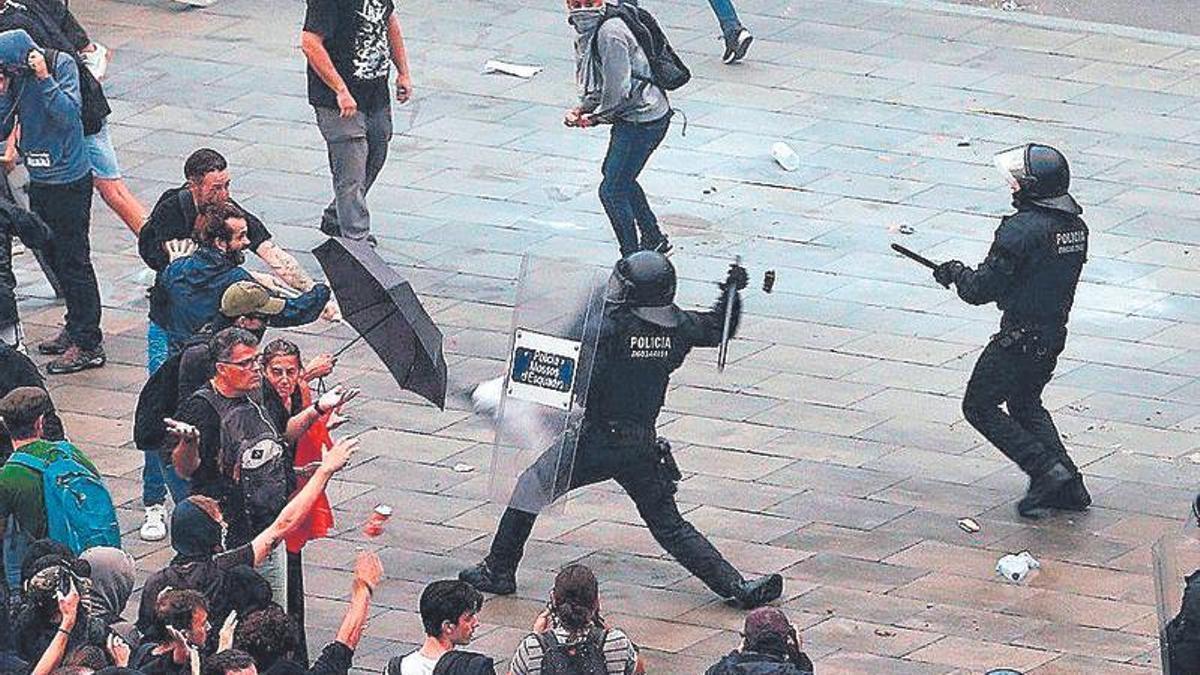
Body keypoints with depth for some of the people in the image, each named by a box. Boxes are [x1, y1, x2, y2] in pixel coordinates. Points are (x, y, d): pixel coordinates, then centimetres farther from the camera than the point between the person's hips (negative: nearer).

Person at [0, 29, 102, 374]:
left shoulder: (61, 64, -15)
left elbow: (69, 114, -24)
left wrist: (44, 78, -28)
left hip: (69, 180, -7)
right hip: (40, 181, 7)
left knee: (73, 260, -3)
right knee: (55, 257, 16)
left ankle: (87, 344, 2)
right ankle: (75, 328, 30)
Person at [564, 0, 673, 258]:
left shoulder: (610, 33, -23)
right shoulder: (587, 35, 8)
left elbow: (617, 89, -24)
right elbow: (598, 86, 17)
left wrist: (594, 117, -8)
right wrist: (580, 109, -1)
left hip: (642, 119, -11)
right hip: (629, 118, 11)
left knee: (611, 190, -6)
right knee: (615, 174, 27)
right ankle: (654, 239, 41)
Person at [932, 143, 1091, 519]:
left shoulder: (1021, 230, -23)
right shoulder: (1074, 226, 4)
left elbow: (983, 288, -19)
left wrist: (957, 274, 2)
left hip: (1020, 339, -8)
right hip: (1054, 332, 8)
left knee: (981, 407, 5)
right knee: (1026, 404, 24)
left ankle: (1045, 470, -5)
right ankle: (1067, 486, 16)